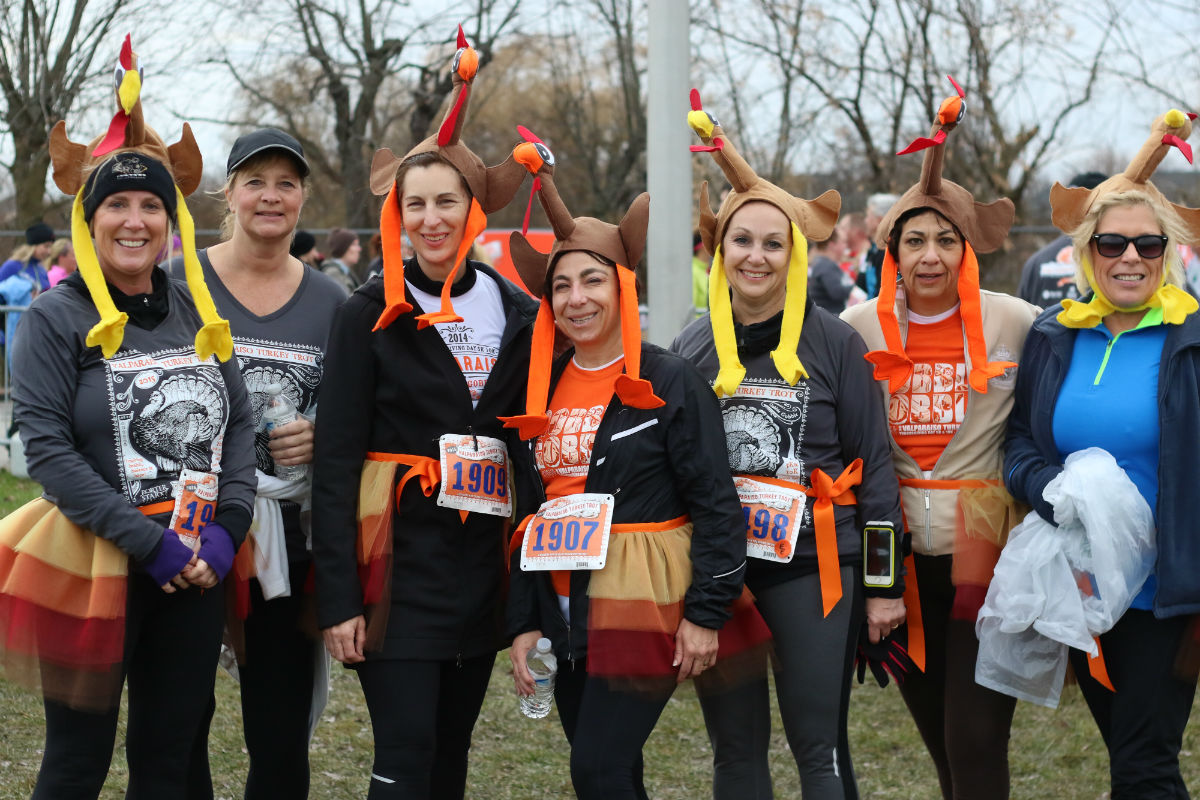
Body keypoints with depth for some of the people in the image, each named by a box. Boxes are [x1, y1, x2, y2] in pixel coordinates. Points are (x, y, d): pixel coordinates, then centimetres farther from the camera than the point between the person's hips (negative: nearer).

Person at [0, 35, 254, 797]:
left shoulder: (197, 313, 8)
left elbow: (239, 424, 9)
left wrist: (223, 533, -7)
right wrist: (149, 542, -18)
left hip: (196, 571, 4)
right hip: (97, 567, -4)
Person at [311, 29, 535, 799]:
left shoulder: (518, 313, 7)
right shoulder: (371, 316, -4)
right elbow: (337, 457, -6)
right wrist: (339, 596, -12)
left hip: (484, 556, 4)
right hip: (398, 554, -4)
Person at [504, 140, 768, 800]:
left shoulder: (670, 382, -8)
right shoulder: (546, 388, 10)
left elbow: (715, 504, -10)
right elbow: (532, 512, 14)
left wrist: (707, 611, -15)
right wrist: (523, 622, 9)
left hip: (643, 606, -6)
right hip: (565, 609, 6)